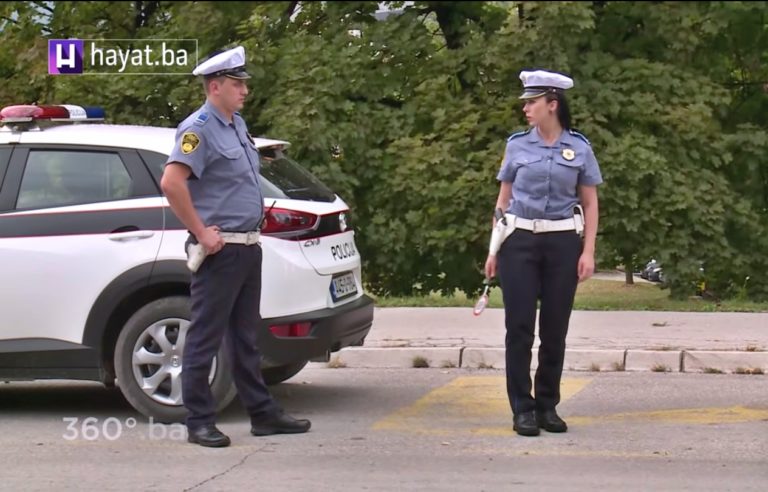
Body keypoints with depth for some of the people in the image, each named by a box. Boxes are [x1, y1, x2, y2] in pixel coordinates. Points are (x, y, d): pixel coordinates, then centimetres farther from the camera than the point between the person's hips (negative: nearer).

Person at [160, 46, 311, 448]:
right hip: (220, 249, -9)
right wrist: (201, 233, -21)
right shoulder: (199, 129, -14)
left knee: (245, 337, 15)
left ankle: (263, 414, 22)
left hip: (248, 246, 9)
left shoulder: (237, 125, 15)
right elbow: (171, 182, -26)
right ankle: (199, 422, 2)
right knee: (206, 337, -3)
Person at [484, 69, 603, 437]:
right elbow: (504, 198, 10)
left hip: (562, 242, 0)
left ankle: (548, 406, 15)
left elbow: (590, 203, 6)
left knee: (555, 328, 4)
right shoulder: (517, 144, 5)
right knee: (519, 326, -3)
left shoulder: (579, 147, 3)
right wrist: (494, 249, 6)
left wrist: (588, 252, -2)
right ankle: (523, 409, 2)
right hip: (520, 240, 0)